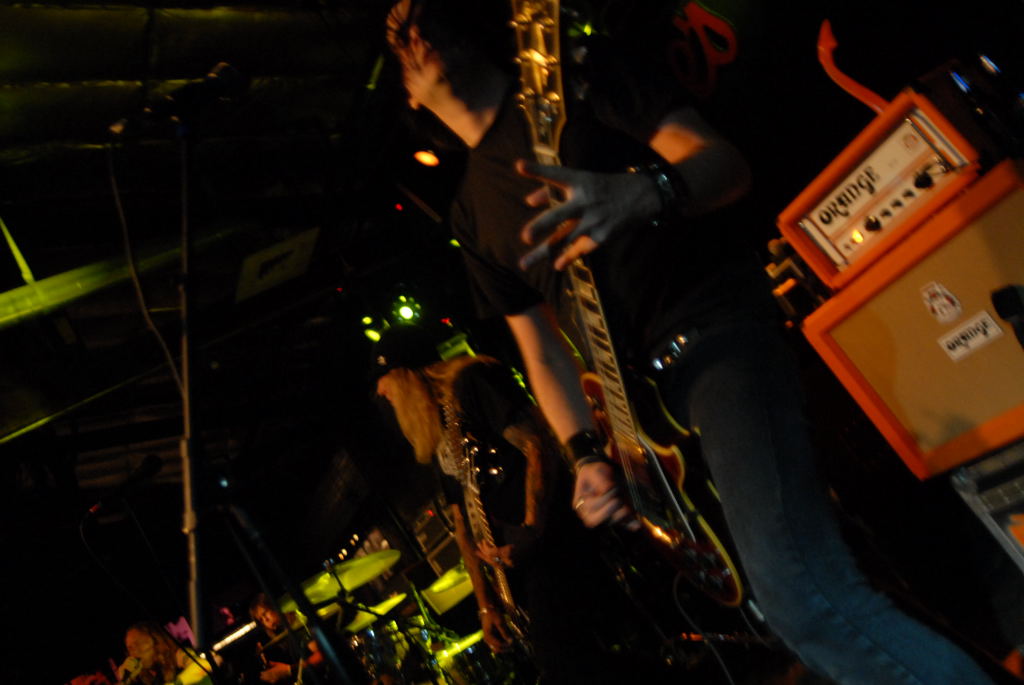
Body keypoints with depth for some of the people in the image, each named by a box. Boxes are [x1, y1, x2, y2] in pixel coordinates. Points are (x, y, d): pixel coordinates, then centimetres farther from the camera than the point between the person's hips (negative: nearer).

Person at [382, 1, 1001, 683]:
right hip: (638, 391, 7)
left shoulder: (577, 77, 1)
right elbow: (539, 345, 15)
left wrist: (643, 193, -30)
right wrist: (588, 455, 1)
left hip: (714, 330, -7)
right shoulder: (473, 209, 17)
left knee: (799, 592, -26)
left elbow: (727, 163, -7)